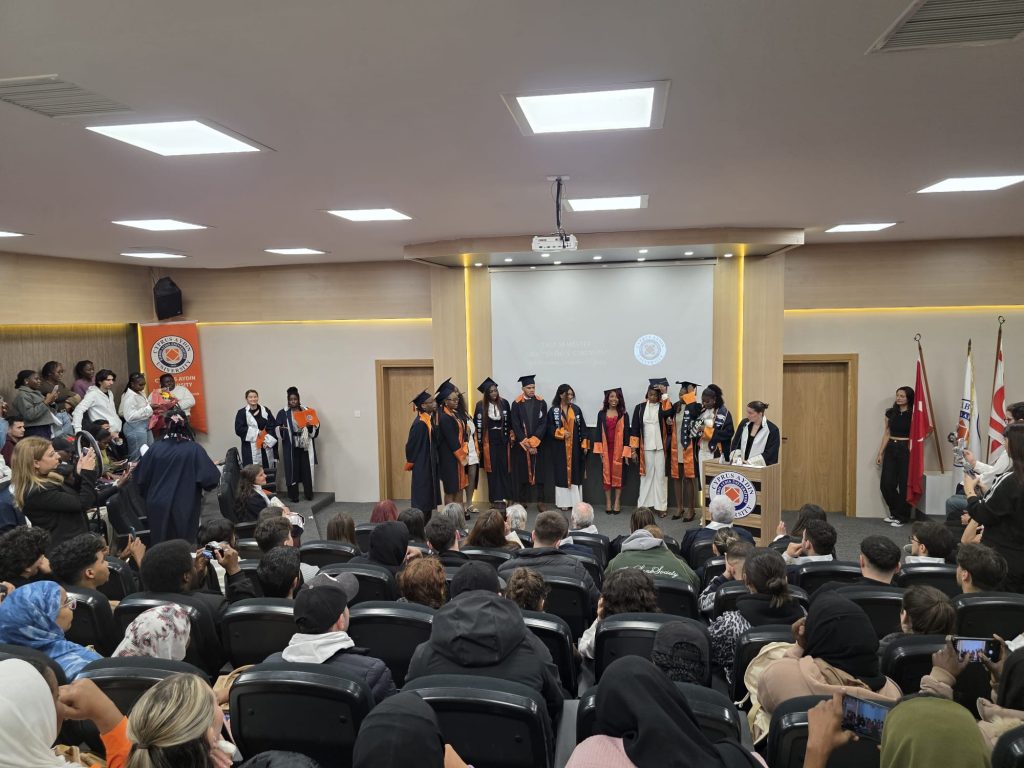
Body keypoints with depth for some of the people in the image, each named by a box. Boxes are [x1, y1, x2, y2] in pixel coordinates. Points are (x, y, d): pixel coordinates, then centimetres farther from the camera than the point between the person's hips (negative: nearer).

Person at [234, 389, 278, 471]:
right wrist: (256, 432, -11)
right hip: (250, 450, -3)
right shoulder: (242, 413, 1)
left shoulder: (265, 410, 10)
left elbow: (274, 427, 5)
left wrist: (268, 440, -8)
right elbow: (239, 429, -7)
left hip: (267, 447, 3)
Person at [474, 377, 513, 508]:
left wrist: (510, 437, 4)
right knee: (492, 469, 1)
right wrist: (479, 444, -6)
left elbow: (509, 422, 7)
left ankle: (504, 496, 8)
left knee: (504, 468, 2)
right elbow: (478, 425, -3)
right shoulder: (480, 406, -5)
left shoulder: (504, 403, 1)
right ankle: (496, 497, 6)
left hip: (503, 440, 2)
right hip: (489, 442, -2)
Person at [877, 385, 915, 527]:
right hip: (890, 449, 5)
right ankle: (894, 512, 24)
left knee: (904, 484, 3)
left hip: (905, 450, -5)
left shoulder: (913, 414, -7)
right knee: (886, 484, 4)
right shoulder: (890, 412, 6)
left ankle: (901, 517, 16)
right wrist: (880, 453, 11)